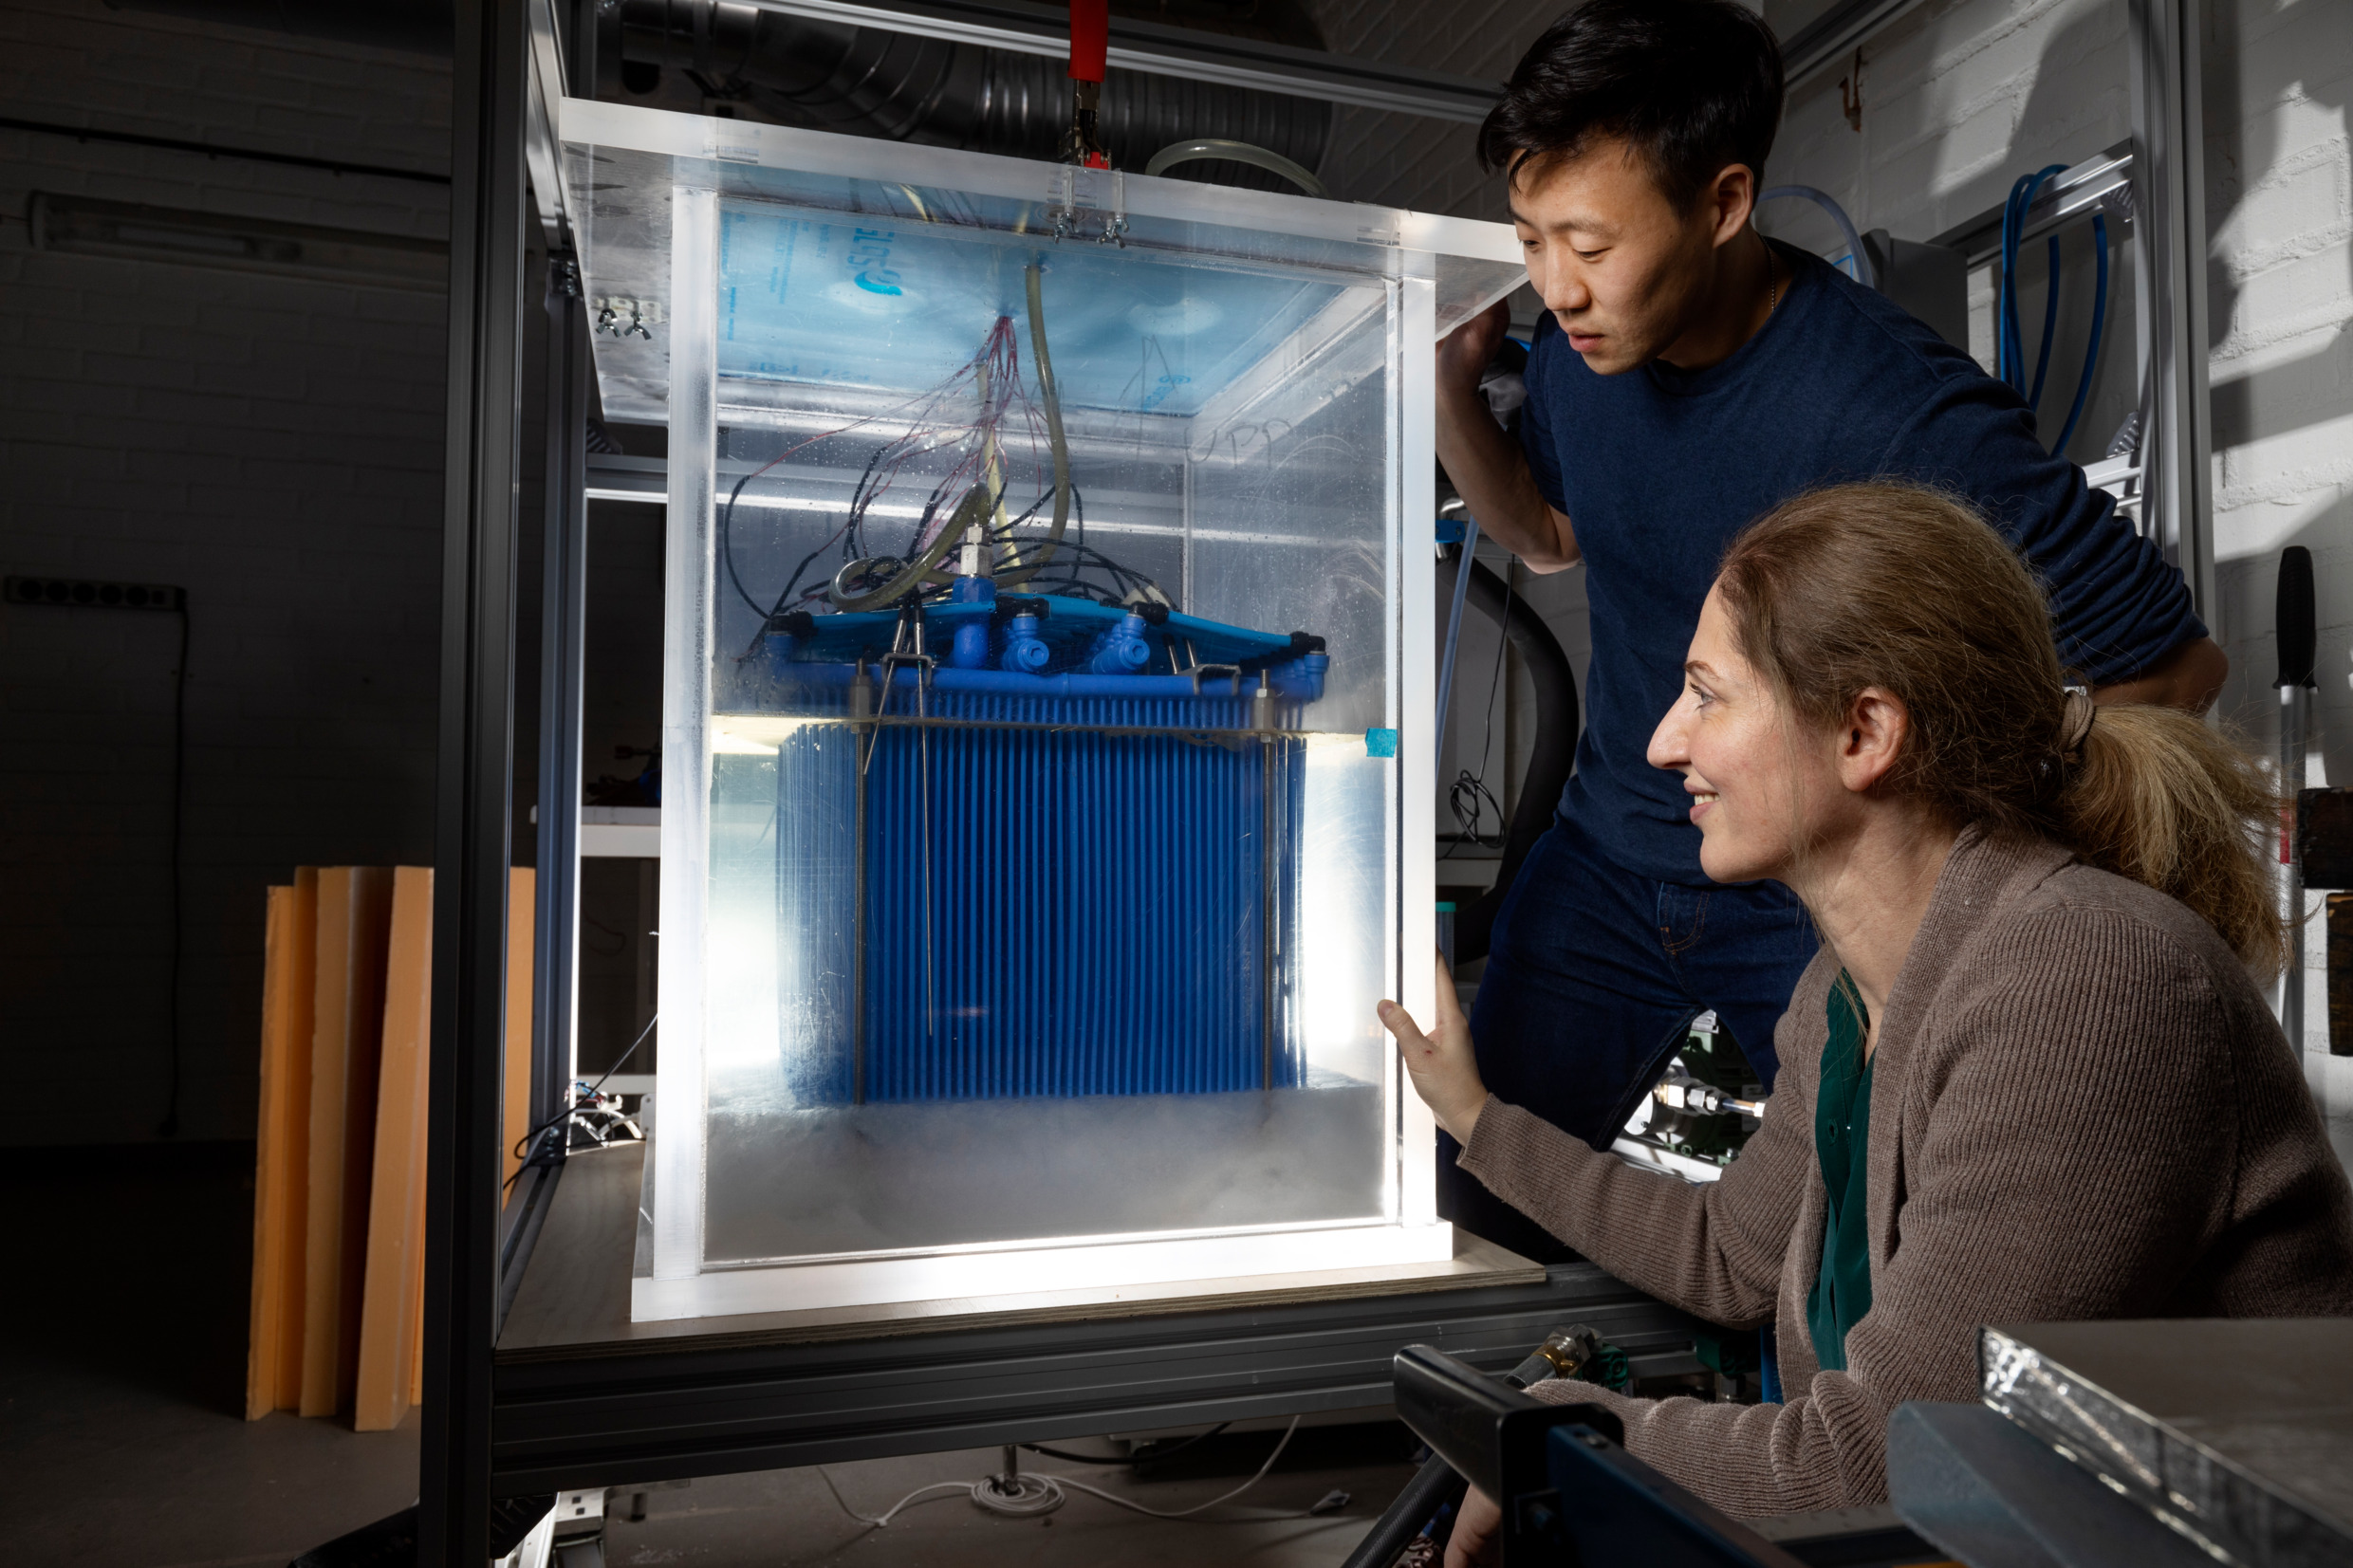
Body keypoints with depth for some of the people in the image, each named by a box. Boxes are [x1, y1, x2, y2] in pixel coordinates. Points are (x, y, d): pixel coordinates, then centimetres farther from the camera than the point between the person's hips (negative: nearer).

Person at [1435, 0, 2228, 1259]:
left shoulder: (1899, 413, -27)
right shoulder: (1581, 342, -8)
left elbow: (2170, 666, -17)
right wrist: (1449, 384, -4)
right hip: (1606, 861, 5)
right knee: (1472, 1219, 9)